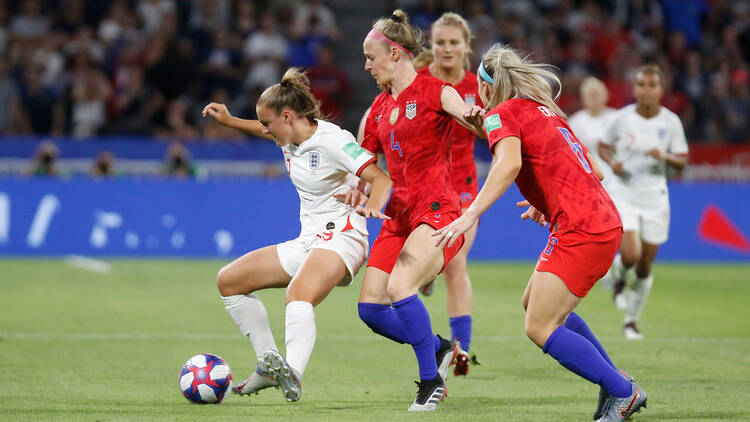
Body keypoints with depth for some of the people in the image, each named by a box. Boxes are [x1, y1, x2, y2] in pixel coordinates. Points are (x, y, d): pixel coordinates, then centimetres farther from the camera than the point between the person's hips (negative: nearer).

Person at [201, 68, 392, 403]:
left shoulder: (332, 140, -16)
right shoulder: (290, 136, 8)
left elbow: (381, 179, -24)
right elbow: (268, 132, 36)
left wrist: (372, 207, -43)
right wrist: (229, 121, 31)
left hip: (340, 237, -10)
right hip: (306, 242, 10)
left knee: (298, 296, -40)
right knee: (228, 281, 12)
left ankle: (293, 375, -61)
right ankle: (270, 365, 9)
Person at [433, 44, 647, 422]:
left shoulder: (502, 114, -3)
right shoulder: (548, 111, 21)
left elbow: (509, 164, -24)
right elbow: (594, 172, 22)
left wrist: (470, 215, -29)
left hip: (579, 232, -9)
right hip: (605, 223, 9)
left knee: (540, 328, -6)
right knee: (534, 303, 22)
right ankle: (614, 382, 21)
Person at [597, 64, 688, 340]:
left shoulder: (670, 121, -3)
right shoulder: (622, 118, -6)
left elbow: (682, 162, 3)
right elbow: (603, 146, 10)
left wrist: (665, 157, -19)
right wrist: (612, 163, -11)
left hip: (655, 198, 2)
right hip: (624, 196, -2)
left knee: (645, 266, 4)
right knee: (631, 255, -21)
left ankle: (632, 320, 24)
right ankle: (620, 278, 16)